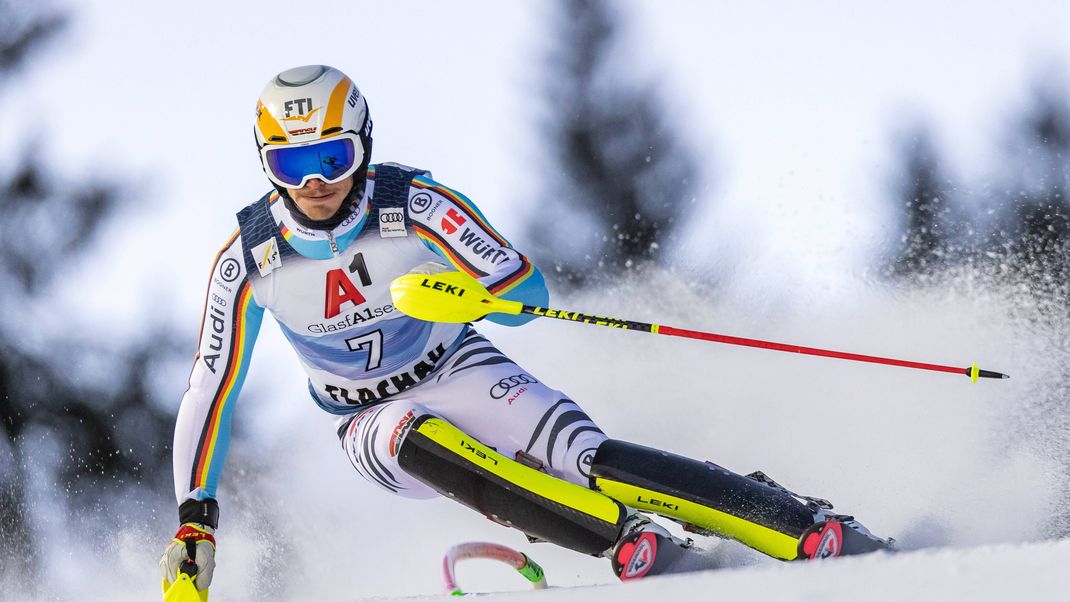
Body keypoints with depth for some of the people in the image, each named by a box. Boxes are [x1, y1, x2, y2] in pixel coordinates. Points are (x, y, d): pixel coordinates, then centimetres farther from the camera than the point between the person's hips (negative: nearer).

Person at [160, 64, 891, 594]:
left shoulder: (414, 207, -21)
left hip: (459, 375, -1)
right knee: (424, 442, -36)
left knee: (587, 460, -27)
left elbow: (529, 292, -21)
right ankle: (636, 546, -40)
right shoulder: (249, 259, -15)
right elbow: (211, 389, -7)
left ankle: (819, 531, -27)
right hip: (377, 424, 1)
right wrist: (194, 516, -12)